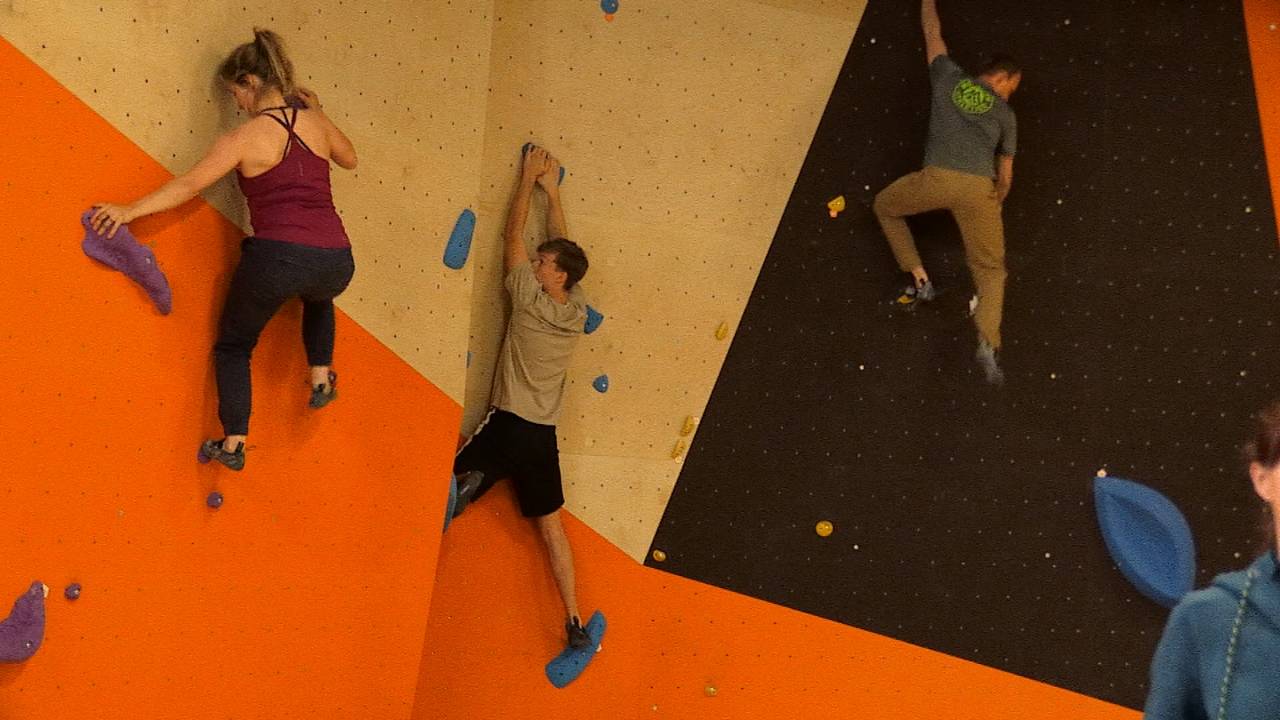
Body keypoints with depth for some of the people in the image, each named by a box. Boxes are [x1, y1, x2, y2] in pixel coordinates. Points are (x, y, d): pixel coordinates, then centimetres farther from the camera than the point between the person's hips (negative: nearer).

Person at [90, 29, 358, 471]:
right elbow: (349, 158, 30)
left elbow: (187, 186, 0)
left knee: (233, 346, 20)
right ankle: (321, 377, 31)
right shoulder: (316, 122, 10)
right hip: (336, 263, 4)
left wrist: (129, 211, 7)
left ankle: (234, 444, 14)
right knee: (317, 298, 44)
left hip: (276, 258, -4)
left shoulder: (245, 138, -2)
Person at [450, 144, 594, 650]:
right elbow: (562, 247, 15)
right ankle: (574, 621, 3)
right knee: (550, 525, 8)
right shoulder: (577, 312, 2)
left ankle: (465, 484, -23)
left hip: (506, 423, -5)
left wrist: (529, 180, 10)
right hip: (543, 434, 5)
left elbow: (513, 235, 1)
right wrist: (552, 191, 20)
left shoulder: (529, 300, -9)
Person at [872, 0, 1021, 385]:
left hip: (937, 178, 0)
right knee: (990, 268, 12)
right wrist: (993, 206, 42)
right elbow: (1005, 177, 25)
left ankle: (919, 279, 19)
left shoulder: (949, 76, 21)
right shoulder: (1005, 114, 22)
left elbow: (932, 31, 38)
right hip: (979, 187, 0)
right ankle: (988, 342, -14)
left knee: (885, 206, 31)